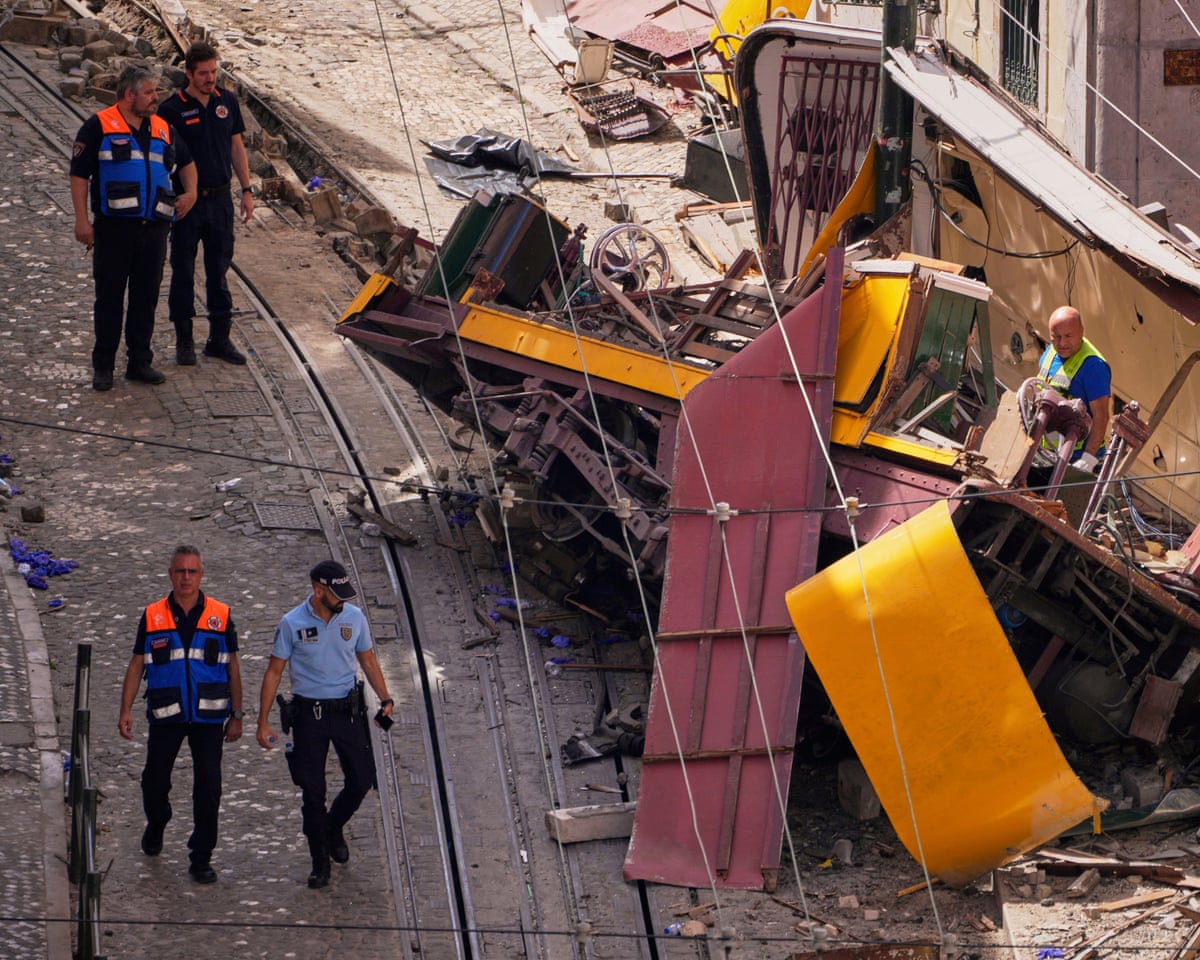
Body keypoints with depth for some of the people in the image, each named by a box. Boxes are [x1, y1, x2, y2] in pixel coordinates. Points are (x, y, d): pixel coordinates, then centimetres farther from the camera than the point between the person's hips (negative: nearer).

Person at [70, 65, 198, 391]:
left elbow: (185, 161, 31)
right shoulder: (99, 127, -2)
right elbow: (79, 175, -4)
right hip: (114, 229, -5)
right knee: (110, 299, 0)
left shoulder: (162, 130, 14)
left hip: (153, 228, 5)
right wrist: (82, 220, -11)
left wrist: (190, 192, 14)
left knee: (146, 297, 8)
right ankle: (103, 367, 7)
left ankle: (140, 362, 16)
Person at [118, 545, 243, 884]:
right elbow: (136, 666, 6)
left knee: (208, 786, -4)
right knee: (155, 780, 7)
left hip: (208, 716, -1)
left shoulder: (220, 616, 1)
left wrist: (236, 715, 5)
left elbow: (232, 668, 7)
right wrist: (126, 710, -1)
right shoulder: (152, 617, 2)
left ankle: (201, 859, 5)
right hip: (165, 716, 1)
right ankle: (156, 826, 39)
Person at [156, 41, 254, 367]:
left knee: (219, 270, 9)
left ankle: (220, 337, 17)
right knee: (183, 272, 4)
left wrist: (246, 190, 9)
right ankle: (184, 340, 13)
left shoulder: (227, 102, 5)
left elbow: (237, 147, 12)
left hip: (220, 199, 4)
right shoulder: (171, 109, -9)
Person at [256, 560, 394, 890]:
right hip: (309, 712, -2)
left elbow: (368, 661, 13)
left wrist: (385, 700, 5)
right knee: (312, 790, 0)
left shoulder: (354, 618, 0)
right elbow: (274, 671, -3)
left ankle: (334, 827, 32)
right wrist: (263, 723, -5)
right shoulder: (292, 624, -9)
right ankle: (320, 863, 13)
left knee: (362, 779, 2)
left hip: (348, 710, 3)